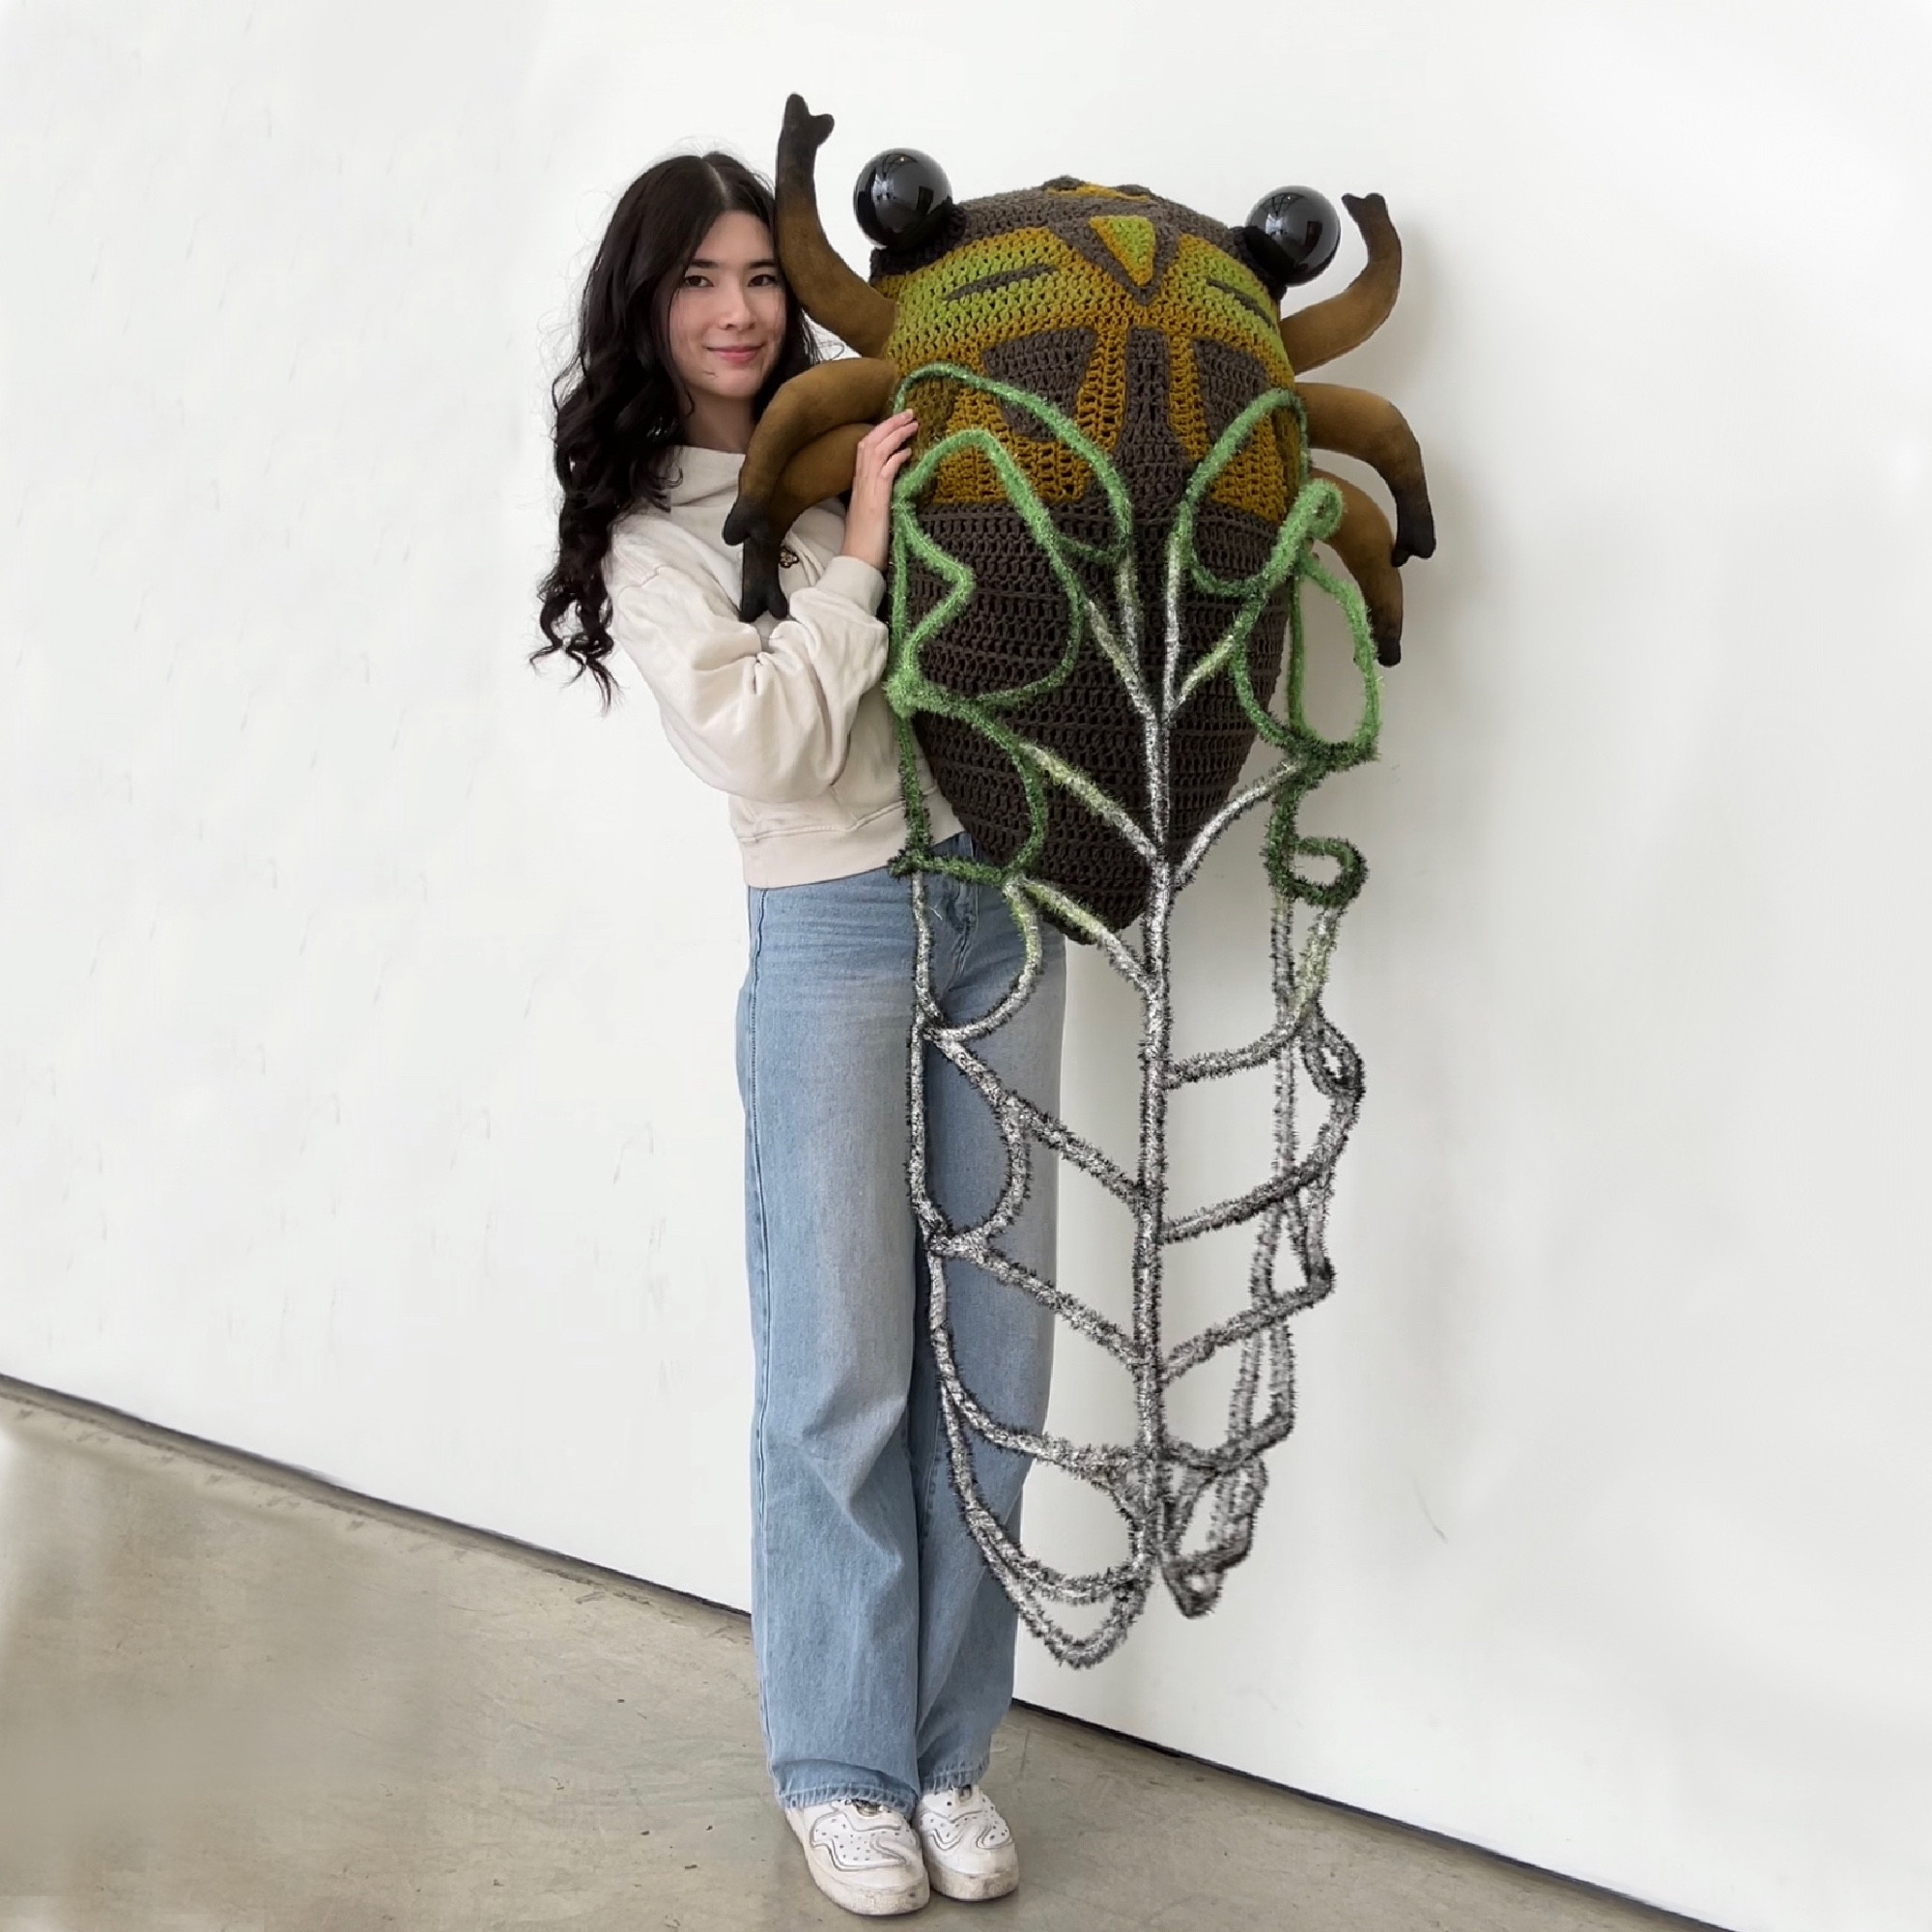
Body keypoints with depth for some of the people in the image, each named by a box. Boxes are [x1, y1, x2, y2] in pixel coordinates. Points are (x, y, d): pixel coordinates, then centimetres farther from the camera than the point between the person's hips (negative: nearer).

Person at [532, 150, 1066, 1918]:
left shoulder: (865, 439, 12)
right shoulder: (647, 532, 1)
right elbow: (759, 744, -12)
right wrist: (856, 562, -12)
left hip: (996, 911, 4)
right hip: (836, 934, -4)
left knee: (992, 1357, 5)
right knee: (844, 1372, -1)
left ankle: (951, 1754, 18)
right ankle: (841, 1770, 15)